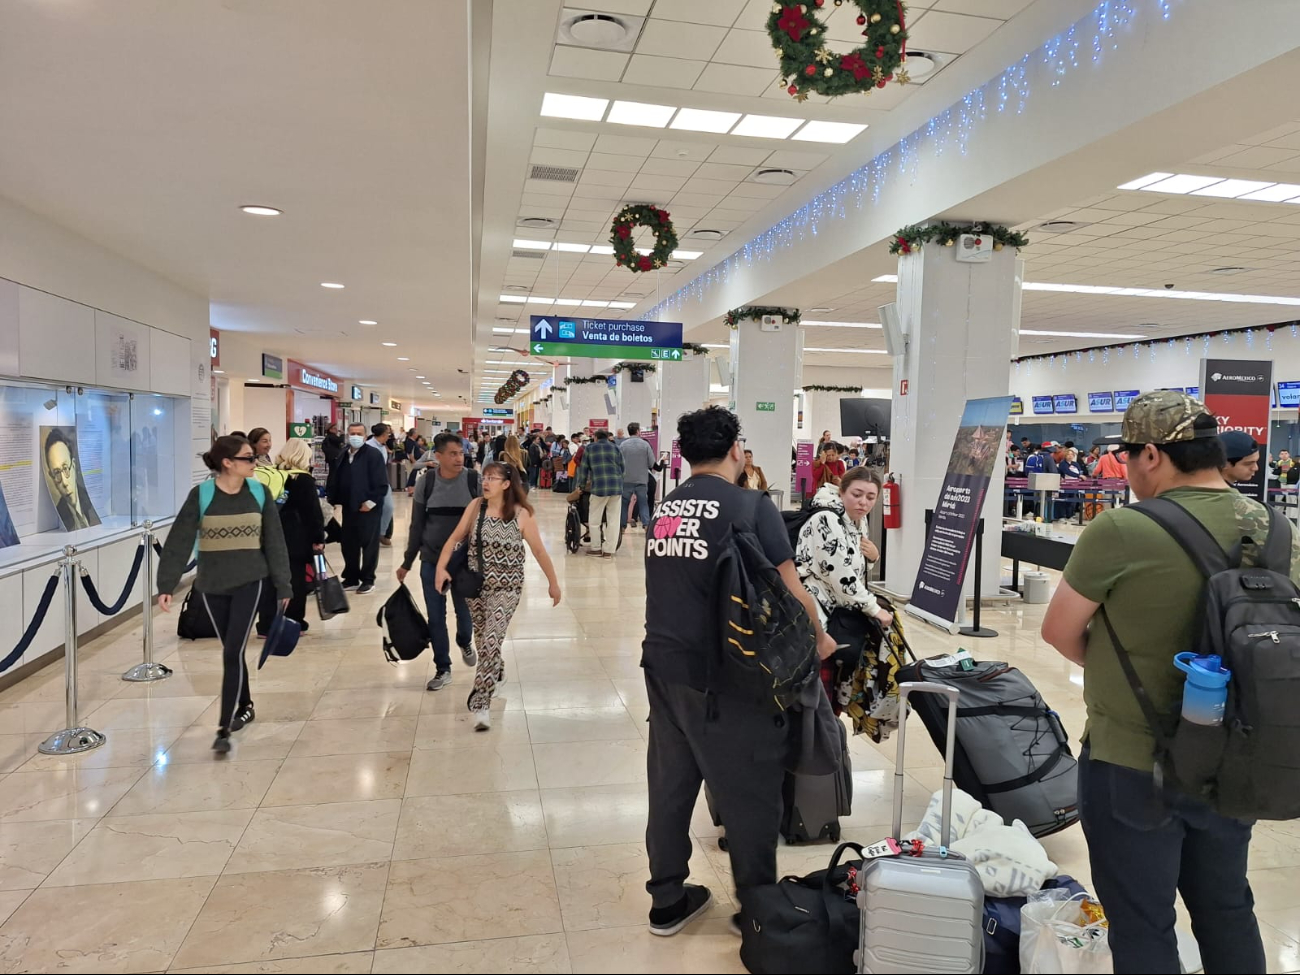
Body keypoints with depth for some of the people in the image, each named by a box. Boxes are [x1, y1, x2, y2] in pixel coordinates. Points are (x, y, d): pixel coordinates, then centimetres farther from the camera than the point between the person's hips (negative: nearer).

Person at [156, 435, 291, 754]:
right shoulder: (201, 495, -7)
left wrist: (283, 585, 3)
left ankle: (224, 729, -2)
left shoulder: (260, 494, -3)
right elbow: (179, 542, -7)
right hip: (211, 586, 1)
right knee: (231, 652, 15)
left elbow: (275, 542, 1)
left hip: (249, 583, -1)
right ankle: (244, 706, 37)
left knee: (233, 652, -8)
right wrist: (166, 585, -11)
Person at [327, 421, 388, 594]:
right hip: (348, 508, 6)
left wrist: (370, 502, -15)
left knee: (369, 545, 4)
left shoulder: (374, 454, -10)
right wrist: (334, 500, 5)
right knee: (348, 545, 12)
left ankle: (368, 580, 13)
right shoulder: (342, 455, 10)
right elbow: (335, 480, 14)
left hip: (368, 508, -6)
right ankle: (351, 579, 24)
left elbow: (381, 485, -14)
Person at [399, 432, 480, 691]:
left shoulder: (474, 481, -8)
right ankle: (443, 668, 23)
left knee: (465, 611, 10)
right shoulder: (425, 482, -5)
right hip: (431, 561, 1)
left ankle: (465, 642, 43)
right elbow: (417, 525, 3)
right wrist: (407, 562, 5)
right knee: (435, 617, 6)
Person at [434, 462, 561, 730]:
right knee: (482, 640, 19)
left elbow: (539, 550, -3)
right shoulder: (476, 506, -4)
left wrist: (553, 583, 3)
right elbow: (455, 538, 1)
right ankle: (496, 672, 49)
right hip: (475, 584, 4)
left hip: (506, 588, -4)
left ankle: (481, 703, -7)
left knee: (491, 640, -14)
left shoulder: (521, 514, -11)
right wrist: (441, 567, -12)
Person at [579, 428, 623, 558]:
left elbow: (583, 468, 14)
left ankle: (596, 548, 16)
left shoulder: (589, 448, 12)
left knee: (594, 519, 10)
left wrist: (581, 485, 25)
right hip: (617, 487, 3)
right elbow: (622, 467, 17)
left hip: (599, 487, -3)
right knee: (612, 519, 8)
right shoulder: (615, 448, 17)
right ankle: (609, 550, 9)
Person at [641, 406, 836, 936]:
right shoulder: (752, 506, -10)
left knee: (670, 785, 16)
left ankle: (667, 901, 31)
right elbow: (790, 591, -9)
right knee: (750, 794, 9)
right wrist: (819, 638, 9)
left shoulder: (663, 508, 8)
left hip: (663, 663, 7)